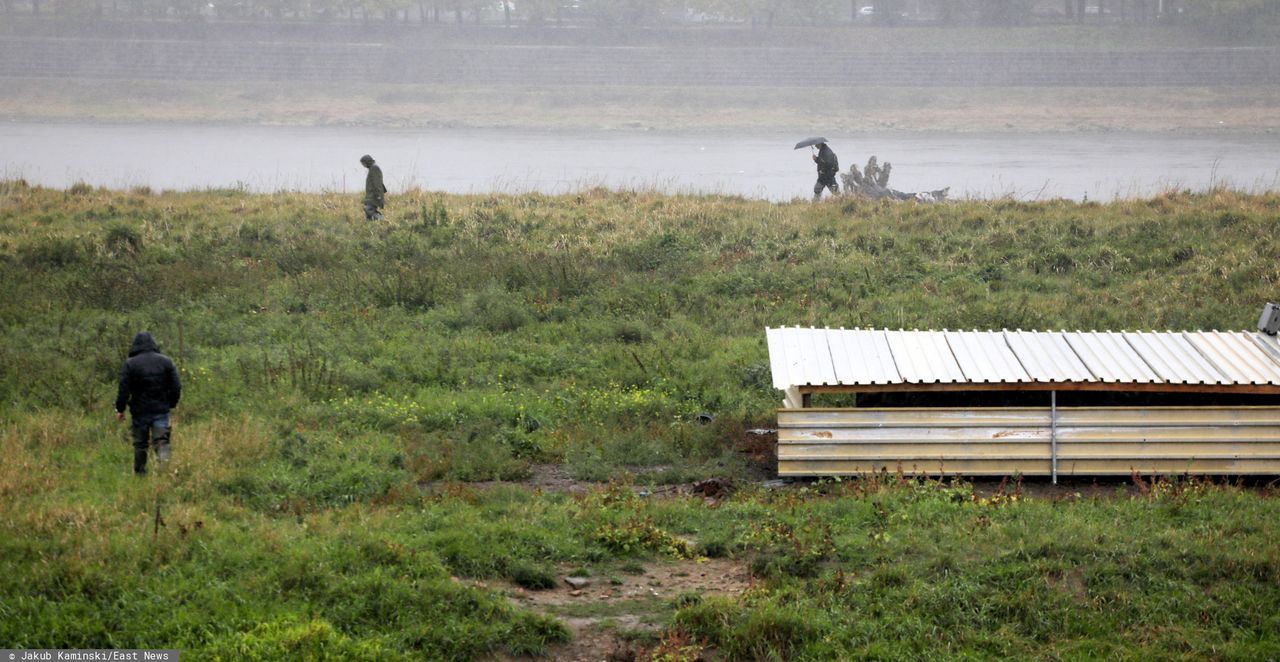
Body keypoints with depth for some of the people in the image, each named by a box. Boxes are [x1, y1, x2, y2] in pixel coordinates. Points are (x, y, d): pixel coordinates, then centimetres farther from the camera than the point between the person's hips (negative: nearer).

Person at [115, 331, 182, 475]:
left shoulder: (130, 364, -6)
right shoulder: (165, 361, 2)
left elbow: (124, 389, -7)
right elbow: (176, 387, 4)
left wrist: (120, 409, 2)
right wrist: (171, 404, 16)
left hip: (140, 411, -1)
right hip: (161, 410, 1)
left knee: (140, 444, 11)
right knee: (162, 440, -3)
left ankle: (140, 473, 17)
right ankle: (164, 459, -30)